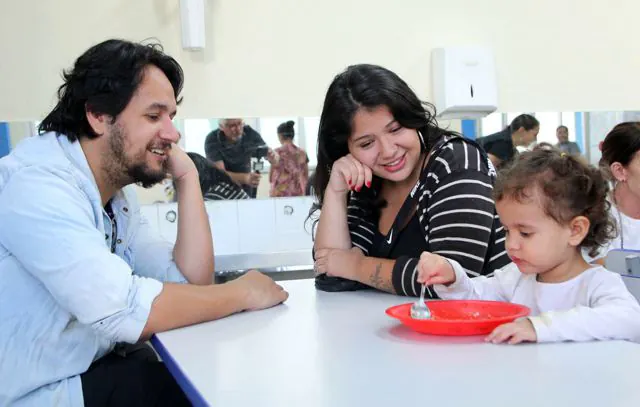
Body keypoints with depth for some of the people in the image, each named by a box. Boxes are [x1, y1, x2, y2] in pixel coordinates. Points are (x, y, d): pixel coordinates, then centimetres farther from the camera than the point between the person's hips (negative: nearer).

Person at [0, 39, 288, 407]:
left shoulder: (117, 191, 6)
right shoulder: (36, 182, -23)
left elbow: (192, 281, 1)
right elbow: (124, 311, -31)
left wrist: (187, 178, -6)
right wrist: (242, 293, -18)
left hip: (92, 371, 8)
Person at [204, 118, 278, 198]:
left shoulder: (250, 133, -12)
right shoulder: (212, 140, -20)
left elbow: (275, 161, -8)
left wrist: (272, 158, -32)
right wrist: (245, 178, -43)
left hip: (246, 189, 3)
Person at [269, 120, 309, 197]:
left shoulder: (278, 152, -7)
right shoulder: (302, 153, 5)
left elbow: (272, 178, -4)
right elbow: (306, 177, 9)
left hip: (281, 193, -4)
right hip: (299, 193, 4)